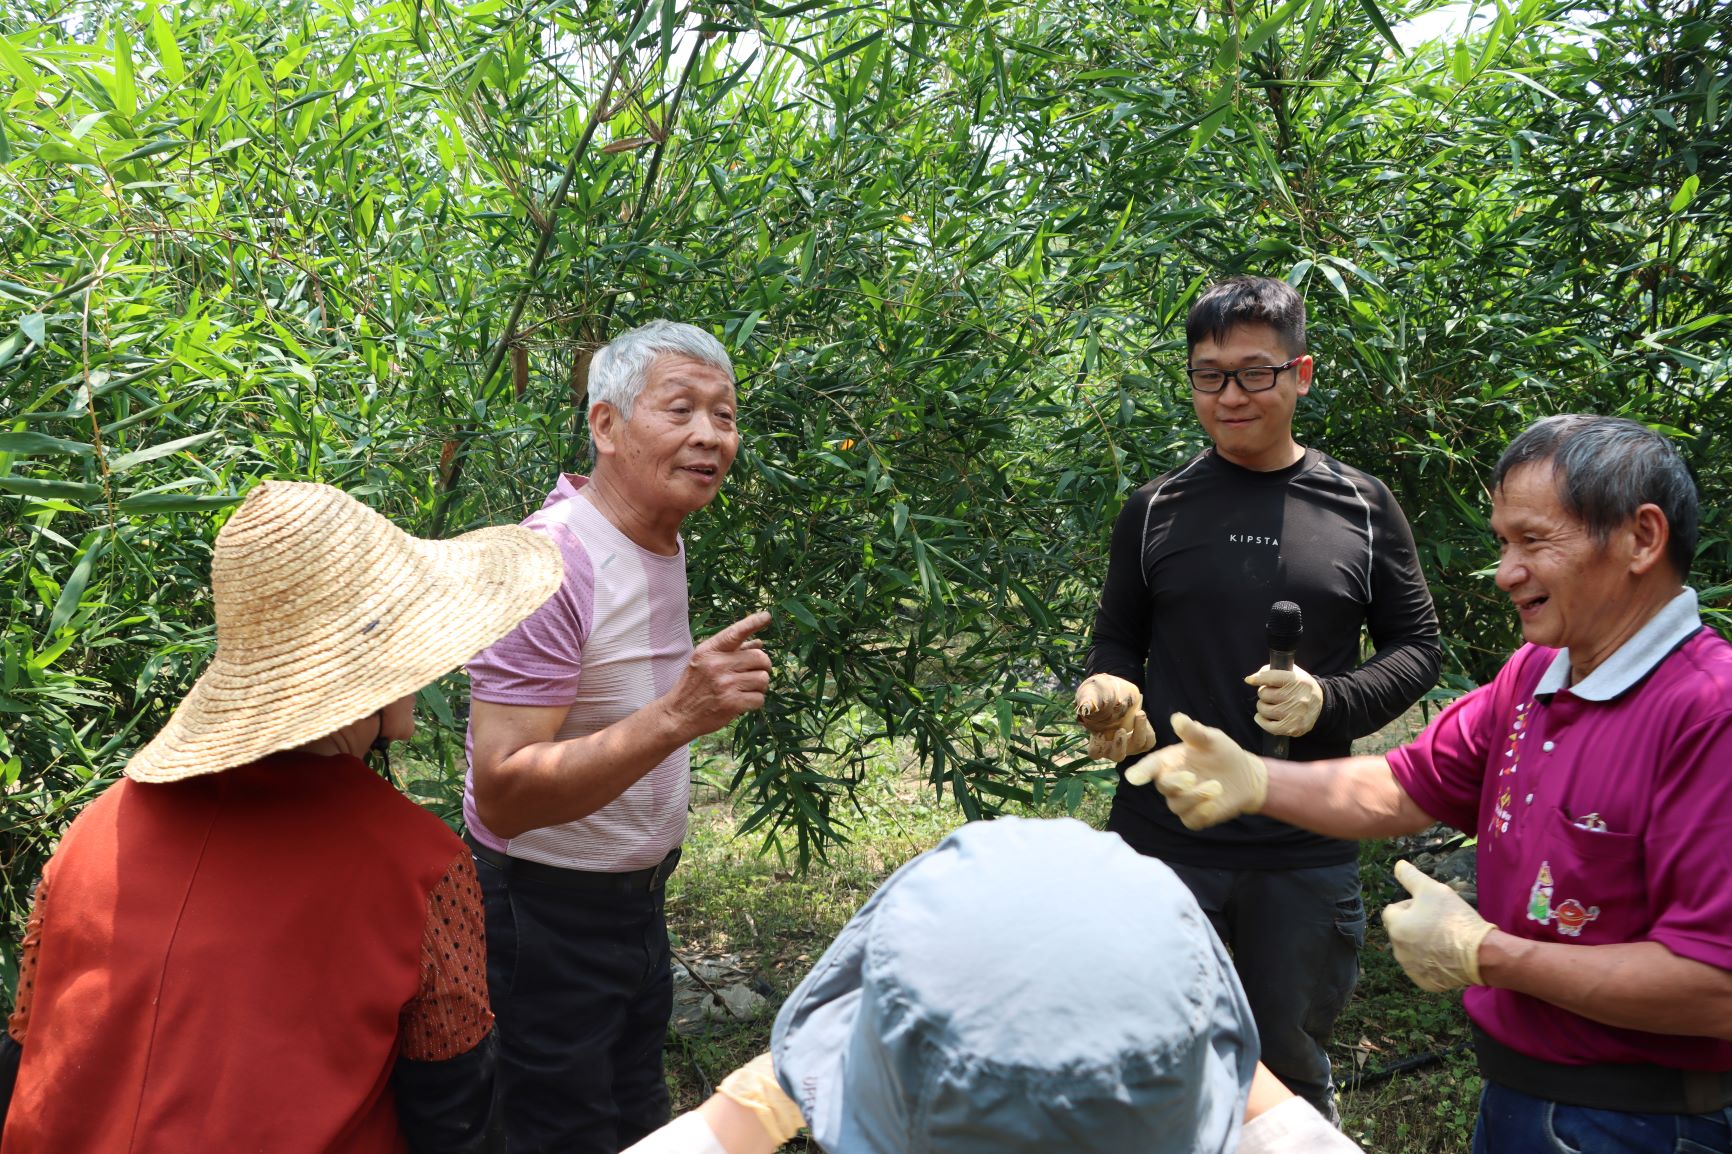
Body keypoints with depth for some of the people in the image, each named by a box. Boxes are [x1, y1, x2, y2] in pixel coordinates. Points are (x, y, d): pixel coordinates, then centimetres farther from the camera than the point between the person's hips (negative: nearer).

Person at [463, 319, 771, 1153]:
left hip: (636, 900, 8)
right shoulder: (553, 563, -26)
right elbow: (502, 794, -31)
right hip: (543, 918, -8)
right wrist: (677, 716, -40)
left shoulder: (664, 539, 2)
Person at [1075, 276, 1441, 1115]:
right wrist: (1107, 695, -11)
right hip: (1162, 840, 1)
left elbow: (1419, 647, 5)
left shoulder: (1360, 509, 1)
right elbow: (1116, 641, 11)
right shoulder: (1156, 509, 2)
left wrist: (1328, 703, -13)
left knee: (1289, 1068, 17)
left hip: (1307, 851, 0)